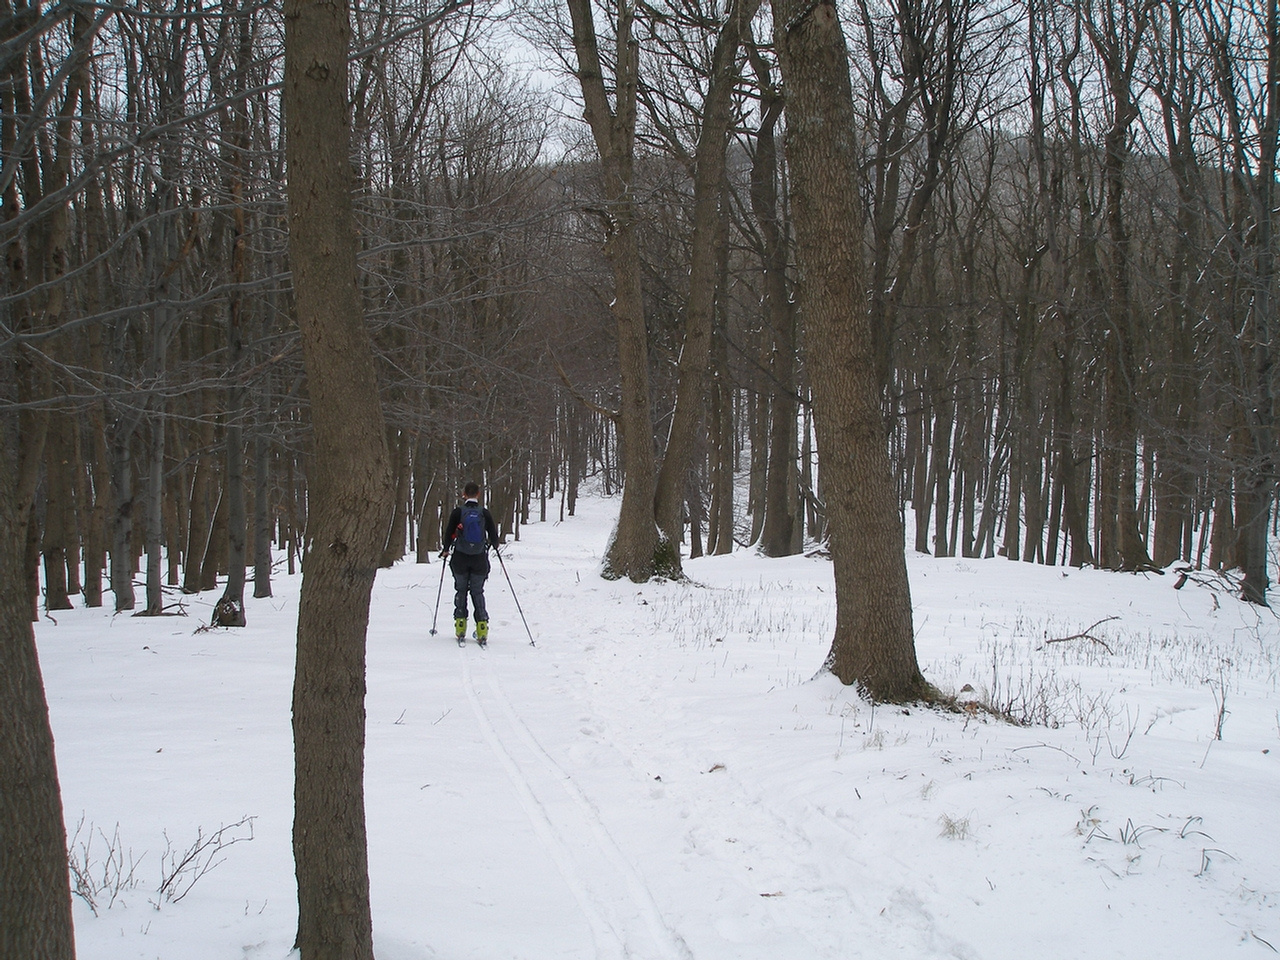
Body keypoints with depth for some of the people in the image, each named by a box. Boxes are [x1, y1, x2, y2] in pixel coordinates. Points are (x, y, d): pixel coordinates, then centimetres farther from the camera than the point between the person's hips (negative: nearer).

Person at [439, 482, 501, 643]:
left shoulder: (458, 512, -6)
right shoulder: (485, 513, -3)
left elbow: (449, 533, -1)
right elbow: (493, 536, 1)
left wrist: (446, 550, 16)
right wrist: (494, 545, 24)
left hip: (460, 559, -1)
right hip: (479, 559, 1)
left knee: (461, 590, 13)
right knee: (478, 592, 10)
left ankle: (460, 625, 8)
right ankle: (482, 626, 1)